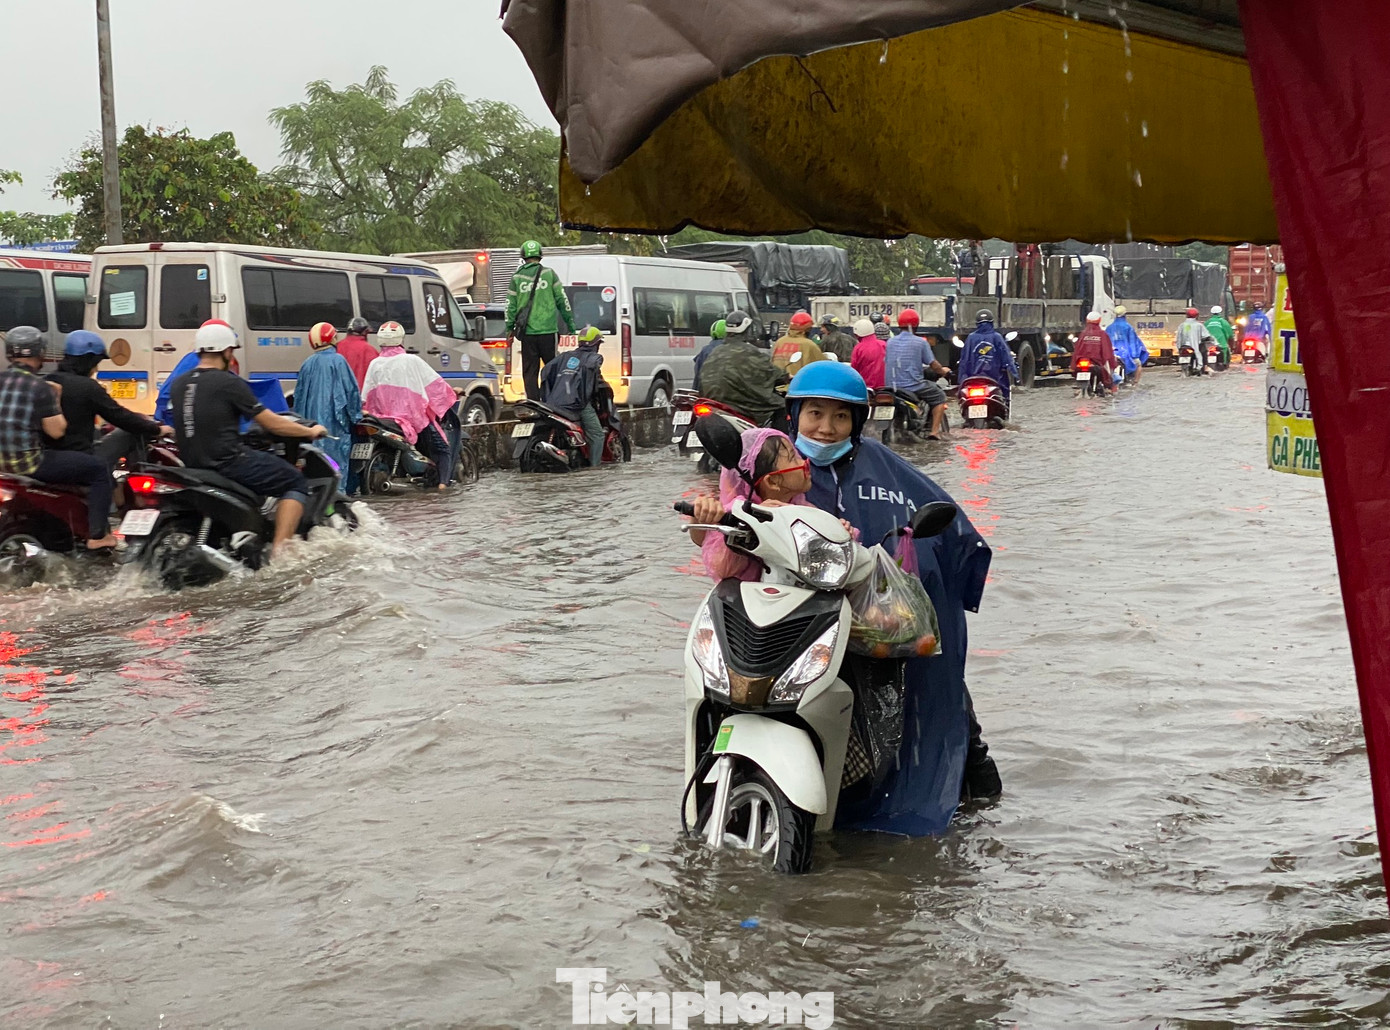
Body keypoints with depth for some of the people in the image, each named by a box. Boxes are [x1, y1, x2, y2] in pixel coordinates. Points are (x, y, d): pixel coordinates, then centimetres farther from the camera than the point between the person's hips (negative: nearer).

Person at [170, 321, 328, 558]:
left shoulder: (178, 384, 9)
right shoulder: (229, 383, -11)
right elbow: (272, 424, -8)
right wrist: (311, 431, 7)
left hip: (192, 465, 8)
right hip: (229, 463, -8)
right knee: (296, 483, 1)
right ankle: (279, 552, -13)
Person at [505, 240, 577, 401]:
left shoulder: (517, 278, 4)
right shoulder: (549, 274, 2)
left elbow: (510, 305, 6)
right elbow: (562, 300, 4)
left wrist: (510, 329, 16)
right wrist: (570, 323, 13)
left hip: (527, 333, 1)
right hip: (548, 330, -1)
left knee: (529, 372, 5)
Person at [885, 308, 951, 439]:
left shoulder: (890, 342, 6)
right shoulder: (920, 342, -7)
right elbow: (934, 365, -5)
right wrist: (943, 371, 17)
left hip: (891, 387, 5)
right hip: (913, 386, -5)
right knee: (939, 396, 13)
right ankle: (934, 431, 4)